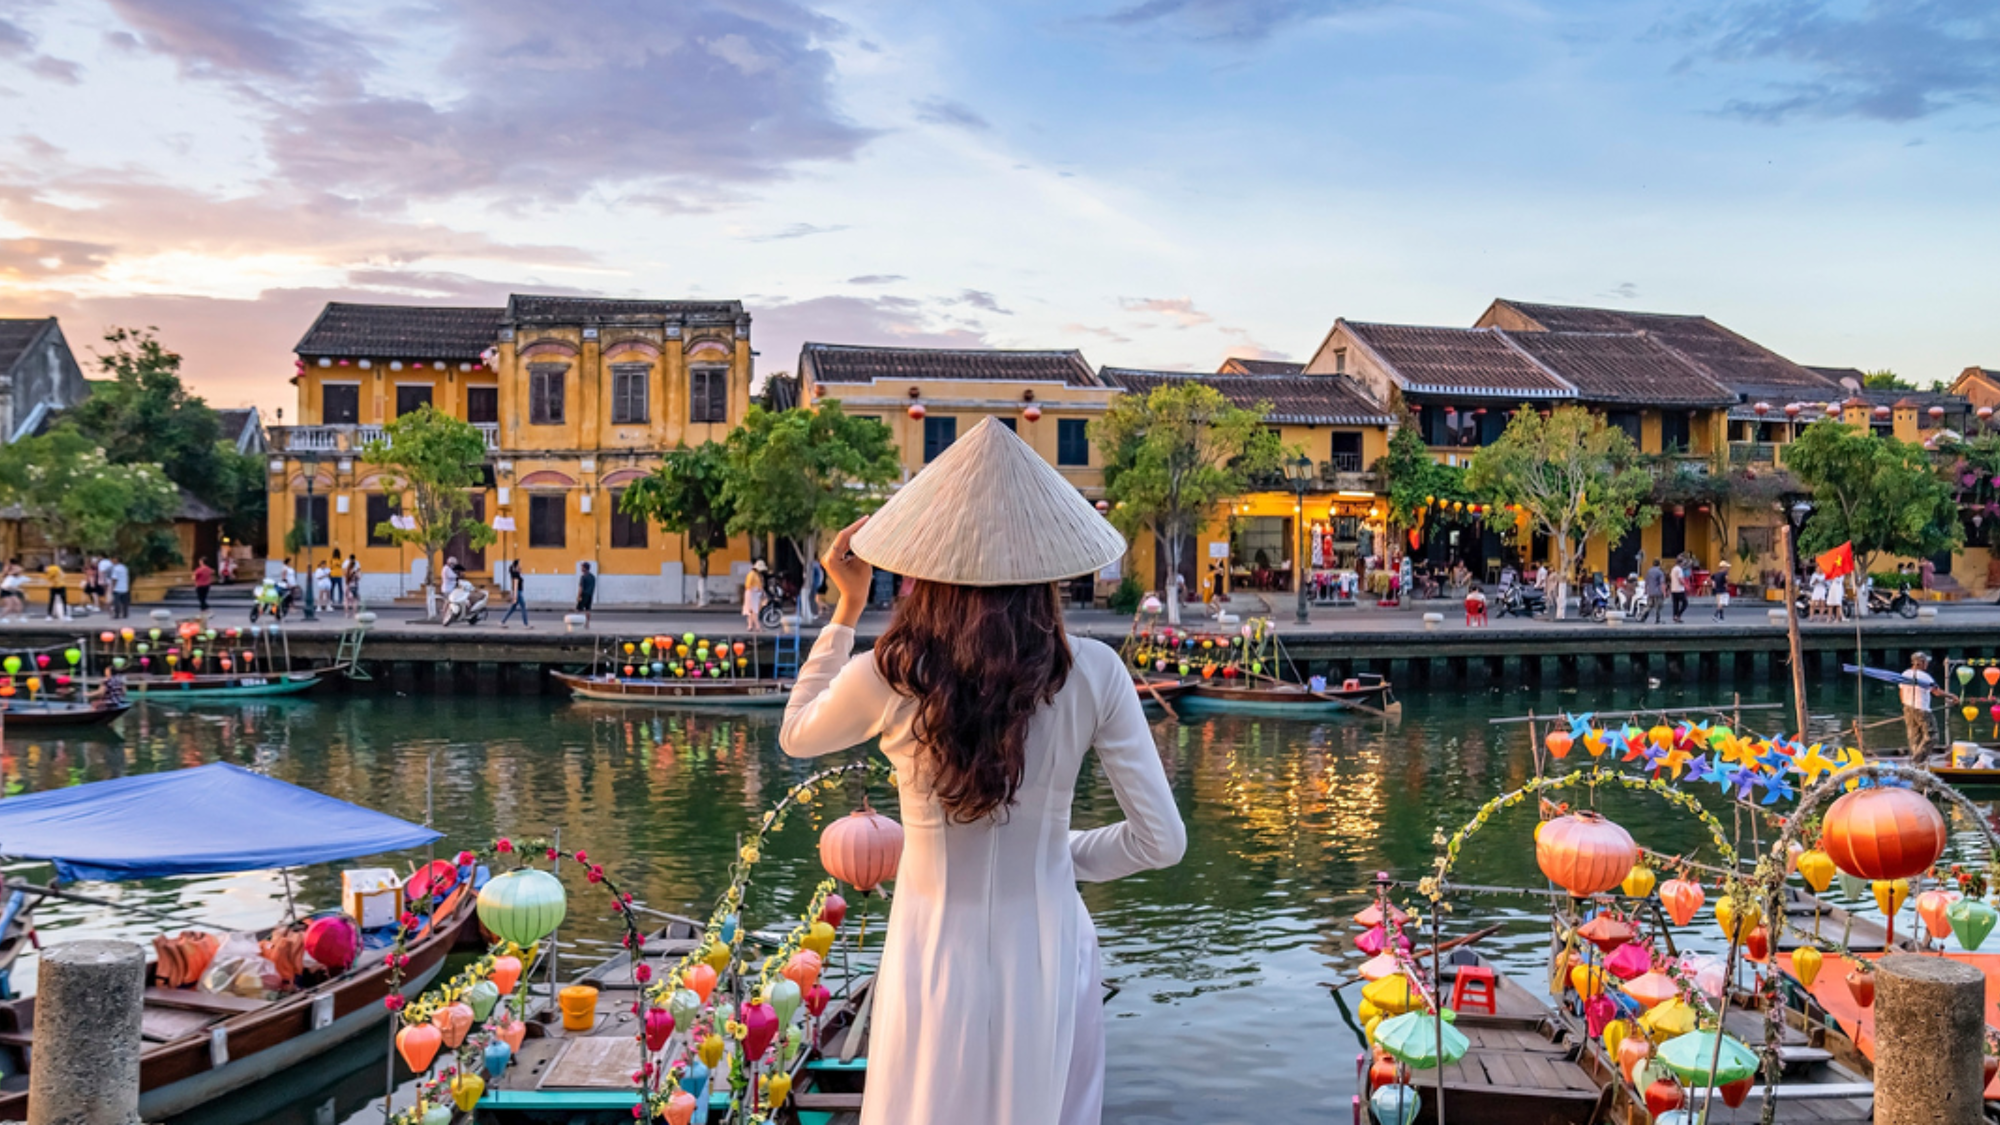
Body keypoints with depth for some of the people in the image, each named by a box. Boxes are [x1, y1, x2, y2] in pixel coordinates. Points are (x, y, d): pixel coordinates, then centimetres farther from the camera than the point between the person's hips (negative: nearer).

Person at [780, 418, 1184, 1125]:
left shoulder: (885, 678, -16)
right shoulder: (1093, 674, -15)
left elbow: (795, 736, 7)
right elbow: (1161, 841, -9)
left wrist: (847, 607, 8)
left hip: (937, 963, 0)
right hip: (1050, 960, 1)